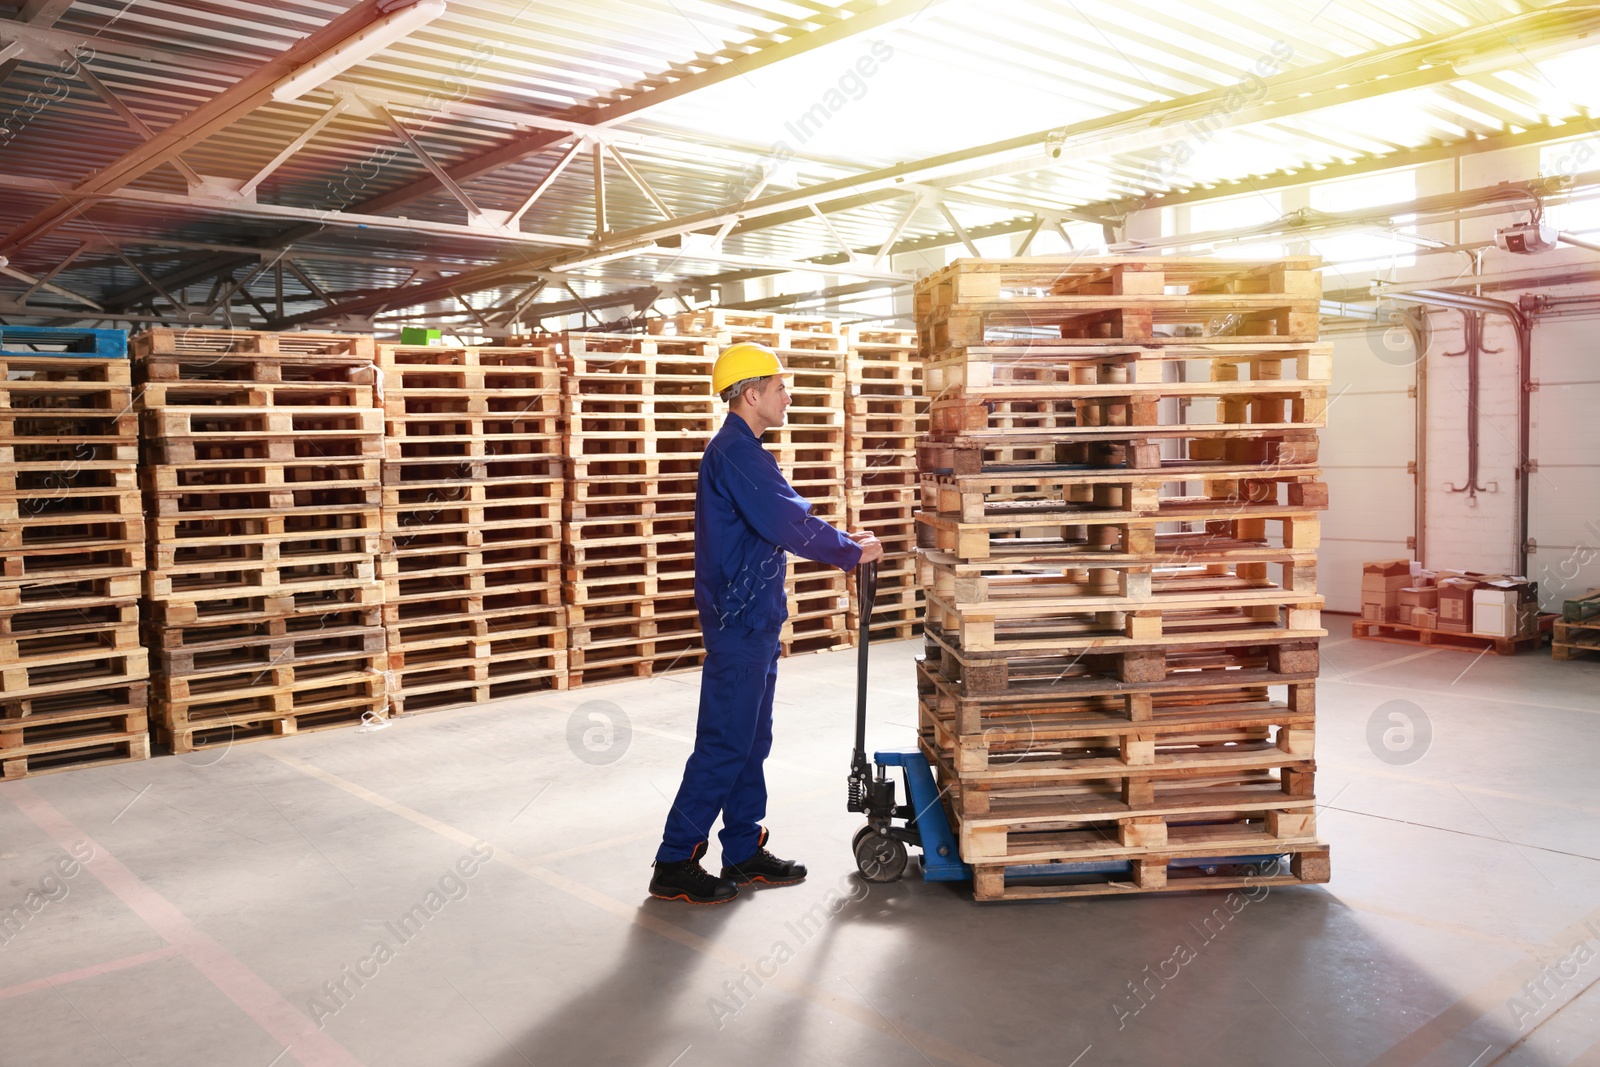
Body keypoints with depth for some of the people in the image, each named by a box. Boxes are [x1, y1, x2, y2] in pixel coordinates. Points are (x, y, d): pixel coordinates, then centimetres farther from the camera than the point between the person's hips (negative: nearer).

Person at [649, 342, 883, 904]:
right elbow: (788, 524, -22)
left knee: (750, 740, 15)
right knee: (725, 743, -5)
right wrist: (852, 552, -10)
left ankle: (744, 852, 24)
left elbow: (784, 518, 21)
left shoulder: (740, 450, 17)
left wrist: (844, 541, 10)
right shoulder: (736, 452, -17)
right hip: (740, 621, -11)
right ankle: (675, 864, 3)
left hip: (752, 619, 11)